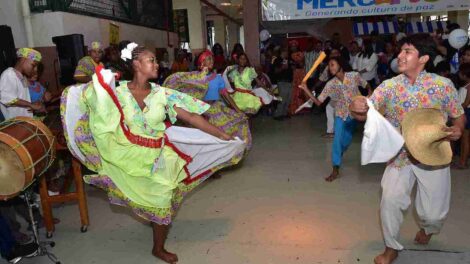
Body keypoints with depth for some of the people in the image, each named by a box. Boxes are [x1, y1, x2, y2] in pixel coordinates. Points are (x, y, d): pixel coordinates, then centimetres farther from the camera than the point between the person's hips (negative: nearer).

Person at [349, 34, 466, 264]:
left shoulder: (443, 85, -9)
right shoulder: (389, 86, -7)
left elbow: (458, 115, 3)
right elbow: (366, 113, -14)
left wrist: (457, 129, -19)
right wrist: (357, 109, -37)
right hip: (400, 155, 1)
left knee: (434, 213, 5)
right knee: (390, 200, -14)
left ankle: (427, 228, 46)